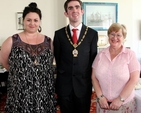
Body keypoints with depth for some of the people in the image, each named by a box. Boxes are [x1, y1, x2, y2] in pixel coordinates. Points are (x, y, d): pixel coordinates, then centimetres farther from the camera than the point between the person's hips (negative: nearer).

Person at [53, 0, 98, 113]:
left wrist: (89, 79, 2)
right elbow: (57, 57, 5)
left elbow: (93, 59, 1)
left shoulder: (92, 33, -2)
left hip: (84, 83, 0)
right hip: (64, 84, 1)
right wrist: (63, 73, 6)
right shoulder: (59, 34, 0)